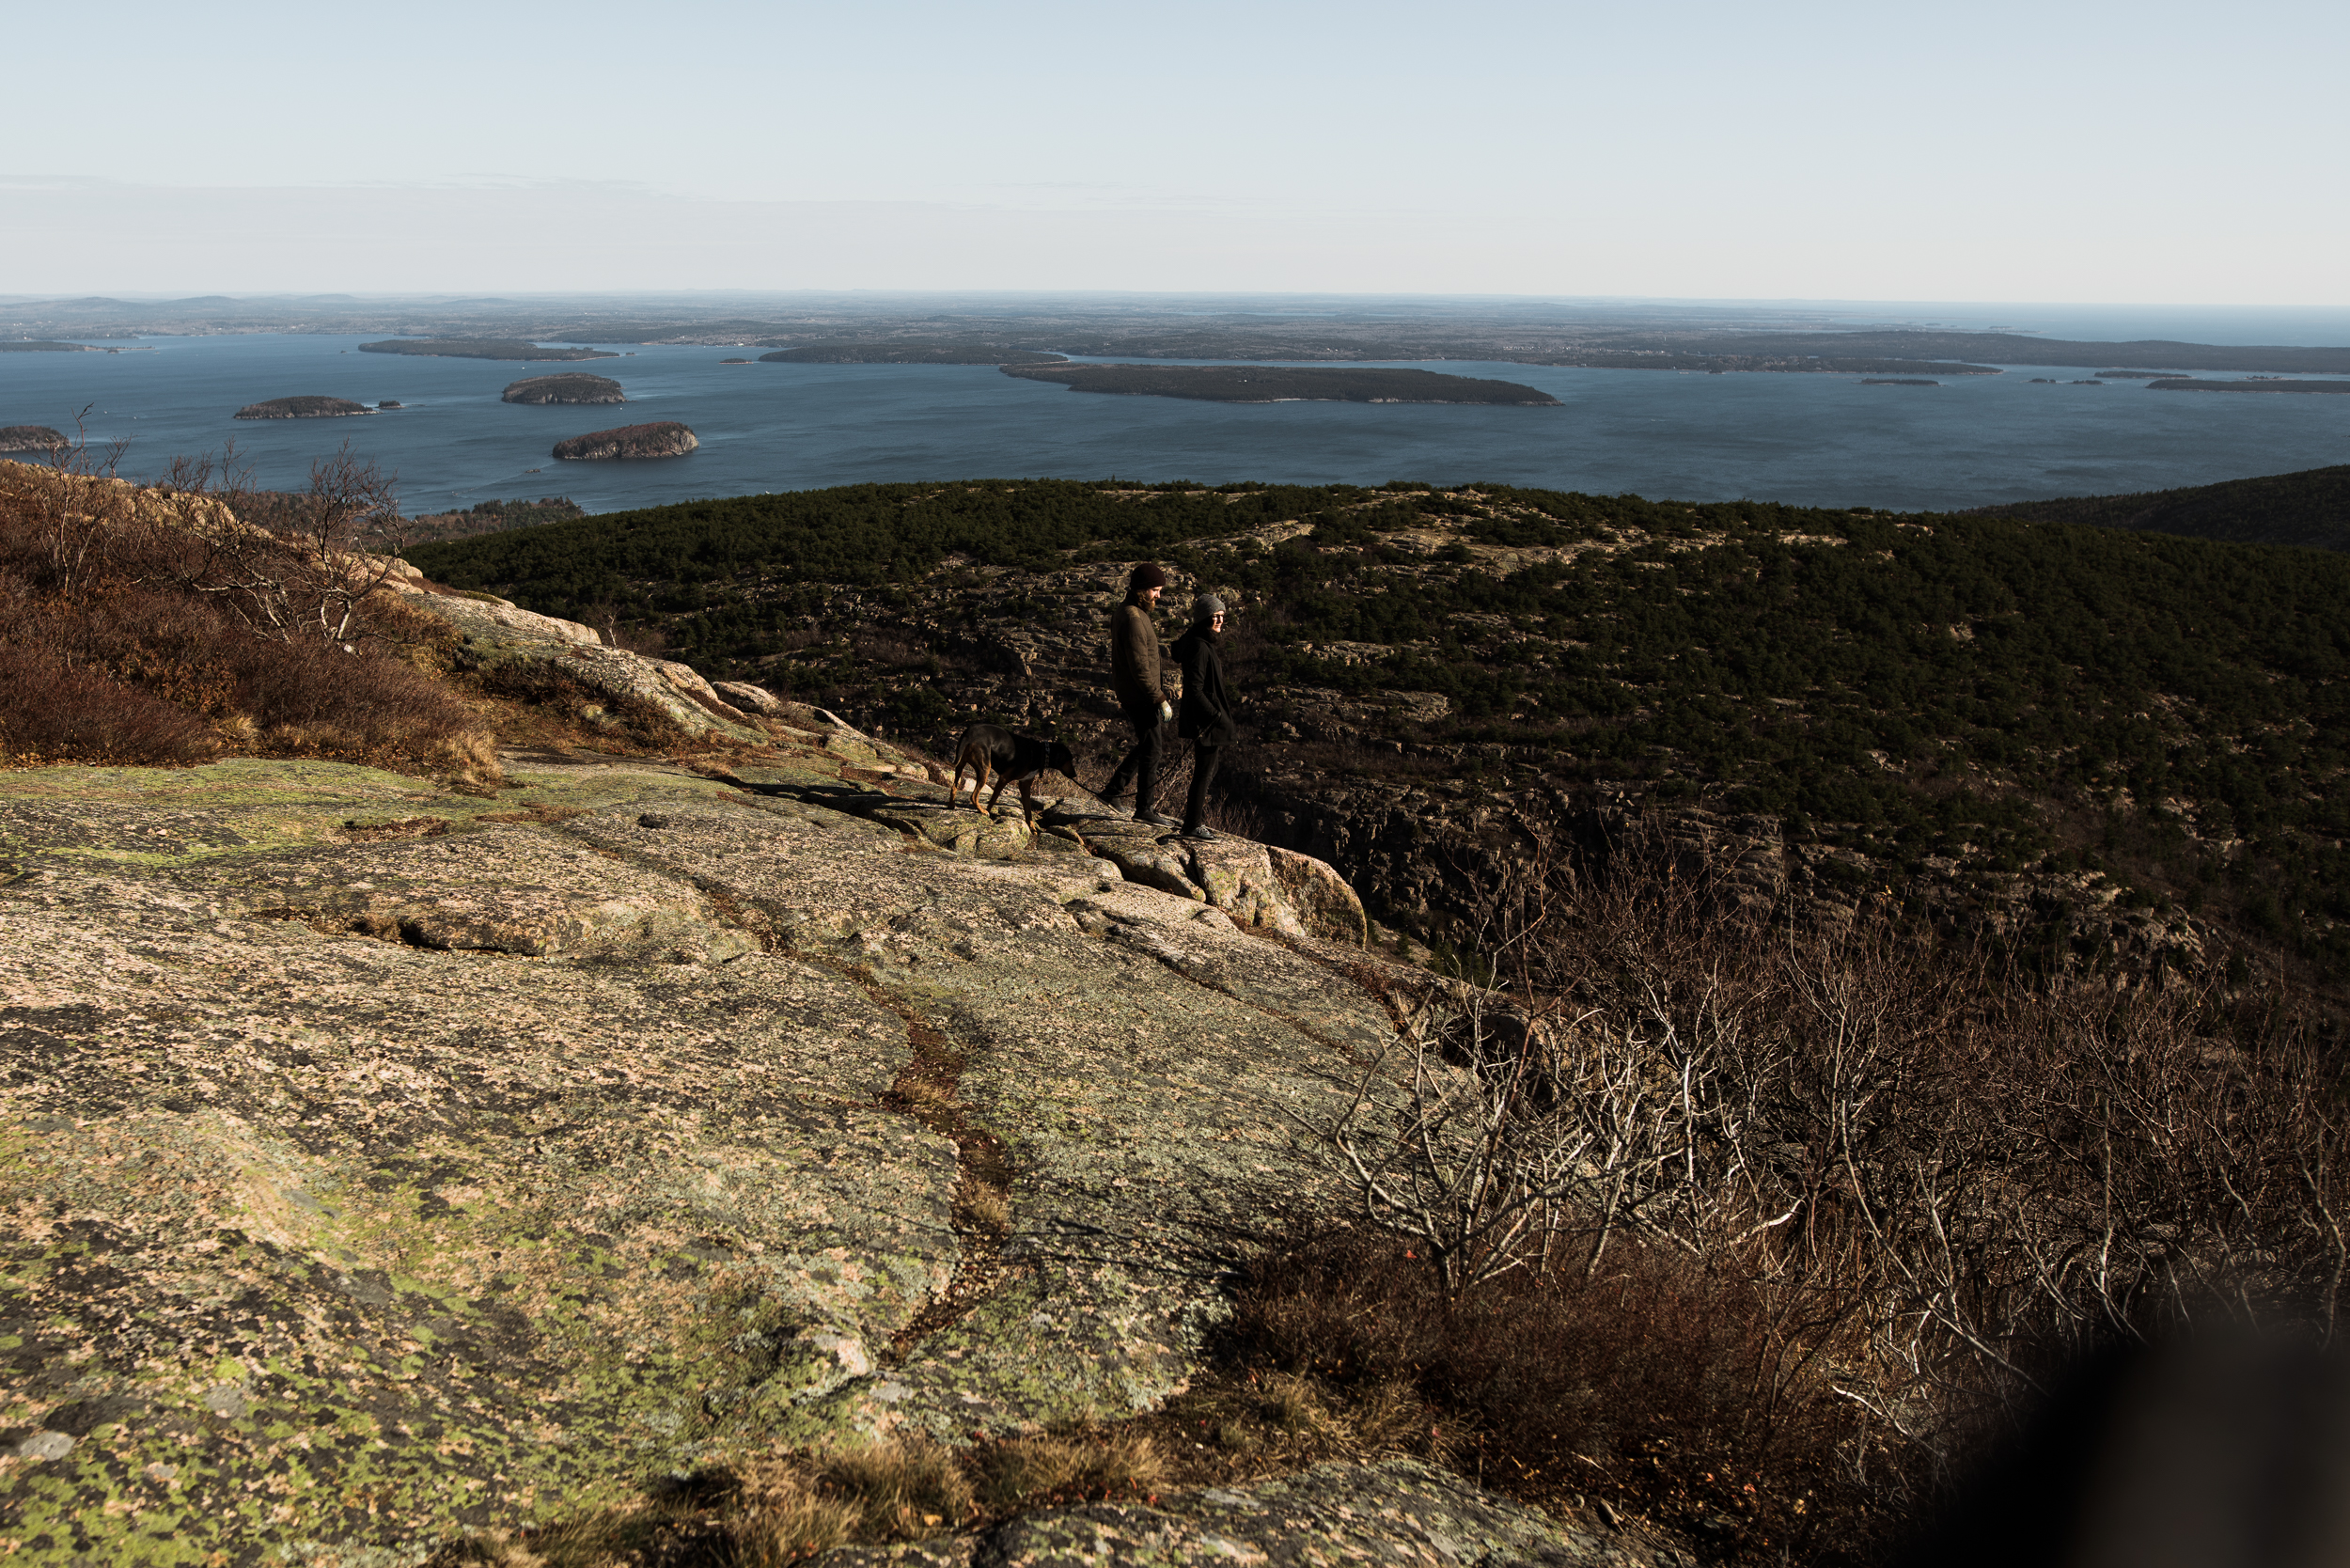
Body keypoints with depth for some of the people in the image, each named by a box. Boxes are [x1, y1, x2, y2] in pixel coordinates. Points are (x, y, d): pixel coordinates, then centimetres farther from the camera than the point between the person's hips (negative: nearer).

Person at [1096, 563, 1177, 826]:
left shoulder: (1124, 612, 11)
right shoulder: (1133, 619, -22)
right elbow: (1140, 668, -25)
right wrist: (1161, 699, -21)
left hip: (1130, 694, 10)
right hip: (1140, 697, -10)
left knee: (1145, 745, 21)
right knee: (1151, 751, 0)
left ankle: (1114, 787, 26)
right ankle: (1143, 809, 9)